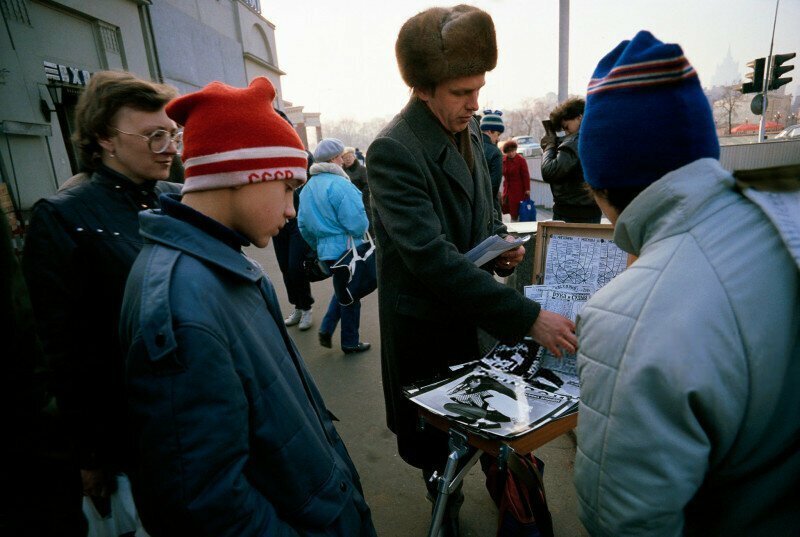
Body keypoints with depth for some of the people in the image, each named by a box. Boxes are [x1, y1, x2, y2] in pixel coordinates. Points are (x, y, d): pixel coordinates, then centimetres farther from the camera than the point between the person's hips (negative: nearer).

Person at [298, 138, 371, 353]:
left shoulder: (308, 187, 8)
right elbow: (357, 222, -22)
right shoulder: (339, 184, -19)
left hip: (326, 250, 8)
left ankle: (326, 329, 20)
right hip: (346, 249, -8)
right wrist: (360, 234, 0)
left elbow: (303, 224, 12)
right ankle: (350, 343, 22)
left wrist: (317, 245, 23)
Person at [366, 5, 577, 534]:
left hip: (473, 309, 7)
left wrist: (501, 245, -5)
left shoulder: (469, 131, 2)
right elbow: (432, 257, -32)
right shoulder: (393, 150, -24)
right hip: (428, 326, -7)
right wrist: (529, 317, -33)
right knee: (436, 440, 16)